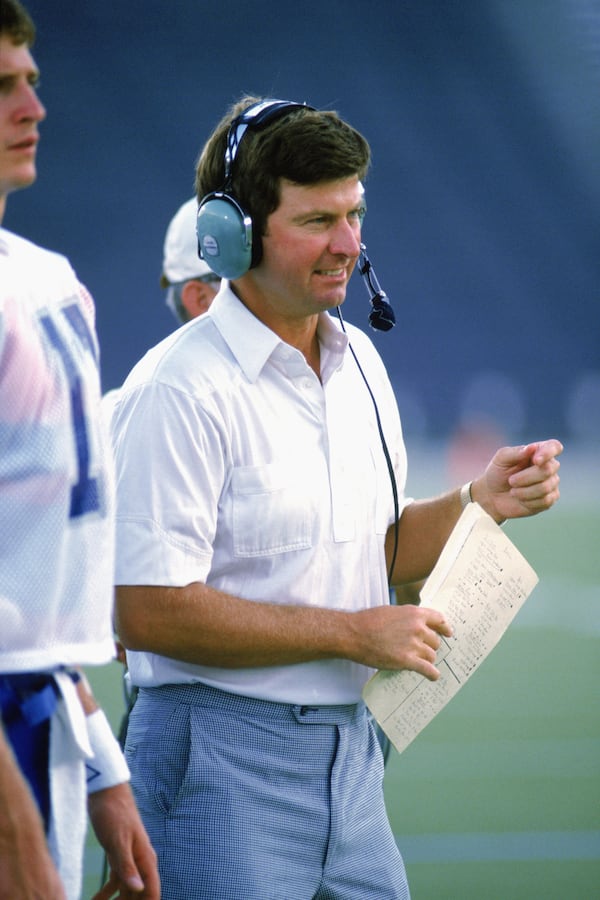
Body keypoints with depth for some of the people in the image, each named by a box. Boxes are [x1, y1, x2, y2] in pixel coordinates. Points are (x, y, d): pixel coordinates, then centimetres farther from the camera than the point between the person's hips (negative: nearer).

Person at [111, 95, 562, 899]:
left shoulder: (359, 362, 12)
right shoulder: (181, 390, -15)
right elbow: (149, 612, -21)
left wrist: (479, 502, 1)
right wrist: (354, 632, -16)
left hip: (348, 749, 8)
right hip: (221, 760, -7)